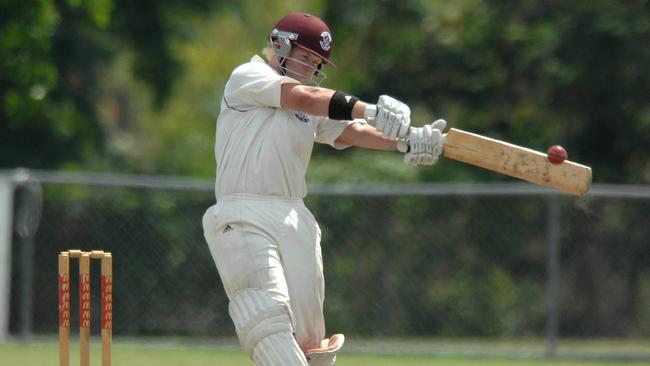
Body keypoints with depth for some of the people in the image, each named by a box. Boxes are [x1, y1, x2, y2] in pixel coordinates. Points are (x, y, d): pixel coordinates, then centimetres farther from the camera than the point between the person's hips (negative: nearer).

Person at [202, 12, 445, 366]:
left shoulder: (317, 107, 22)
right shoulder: (248, 78, 3)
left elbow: (350, 131, 4)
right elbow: (302, 97, -13)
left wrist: (404, 140, -17)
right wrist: (368, 109, -27)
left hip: (295, 219, 7)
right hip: (242, 218, -7)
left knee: (308, 337, 1)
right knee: (268, 317, -20)